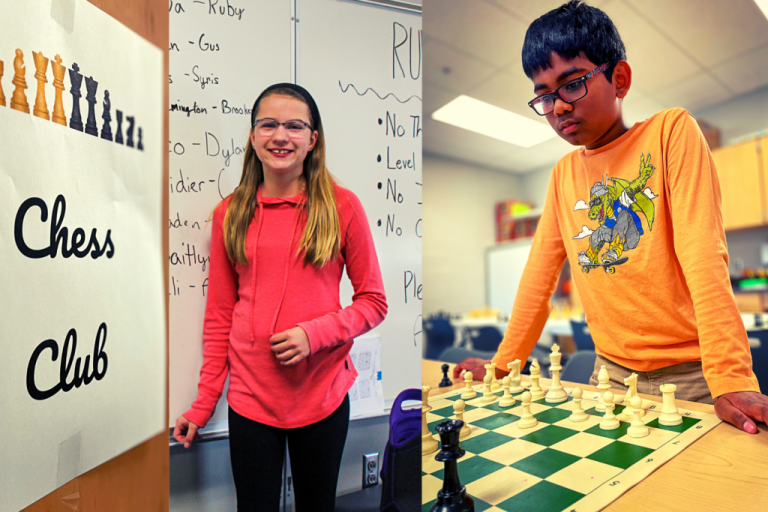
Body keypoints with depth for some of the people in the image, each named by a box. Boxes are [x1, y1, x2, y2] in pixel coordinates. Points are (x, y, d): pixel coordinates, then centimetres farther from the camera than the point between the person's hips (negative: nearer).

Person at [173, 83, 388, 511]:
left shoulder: (342, 206, -5)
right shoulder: (230, 214, 1)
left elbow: (374, 302, -2)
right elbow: (219, 316, 6)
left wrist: (314, 333, -17)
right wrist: (204, 401, 7)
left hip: (322, 395, -1)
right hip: (250, 396, 1)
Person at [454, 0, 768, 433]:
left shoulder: (671, 132, -5)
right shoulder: (563, 172, 6)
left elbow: (703, 256, -16)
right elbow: (541, 271, 5)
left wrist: (731, 379, -23)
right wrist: (503, 364, 4)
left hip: (688, 372, -3)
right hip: (613, 372, 4)